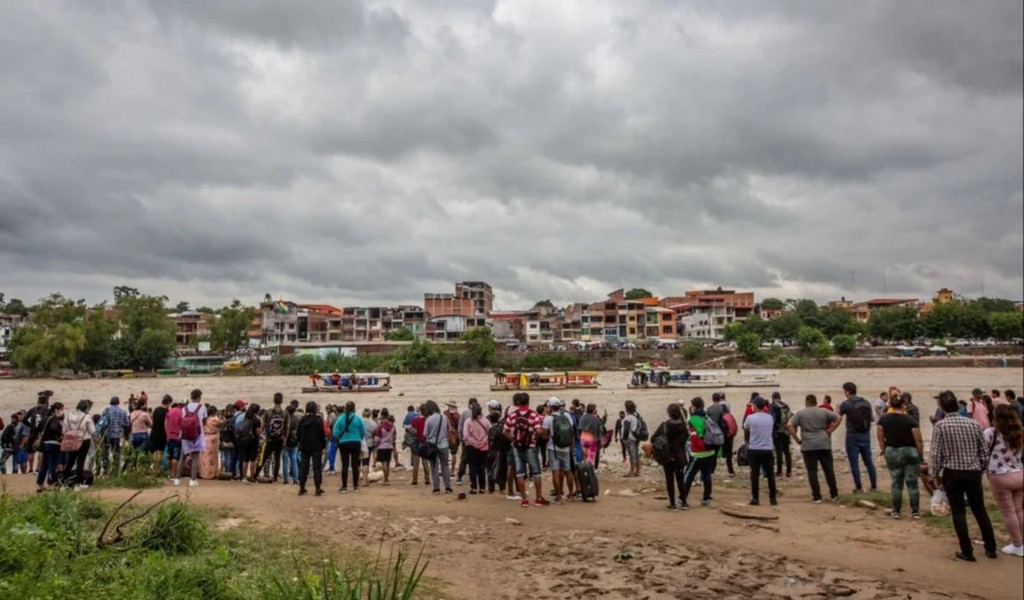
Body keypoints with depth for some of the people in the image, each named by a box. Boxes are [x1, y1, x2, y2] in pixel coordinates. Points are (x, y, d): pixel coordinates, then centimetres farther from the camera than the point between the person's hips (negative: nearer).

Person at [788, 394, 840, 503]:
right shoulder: (824, 411, 8)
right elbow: (838, 418, 5)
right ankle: (834, 494, 18)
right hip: (824, 444, 2)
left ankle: (816, 497, 2)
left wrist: (797, 439, -3)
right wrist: (830, 430, 5)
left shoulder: (800, 413, 1)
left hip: (808, 446, -2)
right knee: (829, 470, 12)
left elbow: (789, 425, -9)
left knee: (812, 471, 3)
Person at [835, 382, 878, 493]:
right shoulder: (866, 403, 6)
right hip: (865, 435, 5)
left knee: (854, 462, 0)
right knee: (869, 461, 12)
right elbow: (872, 418, 15)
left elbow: (838, 421, -9)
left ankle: (858, 488, 2)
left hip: (853, 436, -5)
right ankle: (874, 486, 15)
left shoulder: (846, 404, -10)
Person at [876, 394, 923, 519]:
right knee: (912, 483, 7)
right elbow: (918, 440, -10)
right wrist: (921, 455, 2)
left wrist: (884, 451, 16)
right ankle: (915, 511, 12)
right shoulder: (910, 420, -12)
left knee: (896, 482, 11)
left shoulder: (883, 419, -3)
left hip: (891, 452, 3)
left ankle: (896, 511, 13)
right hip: (909, 452, -3)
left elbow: (880, 438, 3)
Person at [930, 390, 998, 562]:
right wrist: (982, 468, 18)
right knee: (980, 510, 17)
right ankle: (991, 548, 26)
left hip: (952, 473, -3)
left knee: (959, 512, 5)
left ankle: (967, 551, 8)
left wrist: (936, 473, 1)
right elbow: (984, 450, 4)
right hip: (973, 473, 3)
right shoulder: (973, 423, -1)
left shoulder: (940, 426, -11)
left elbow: (935, 454, -12)